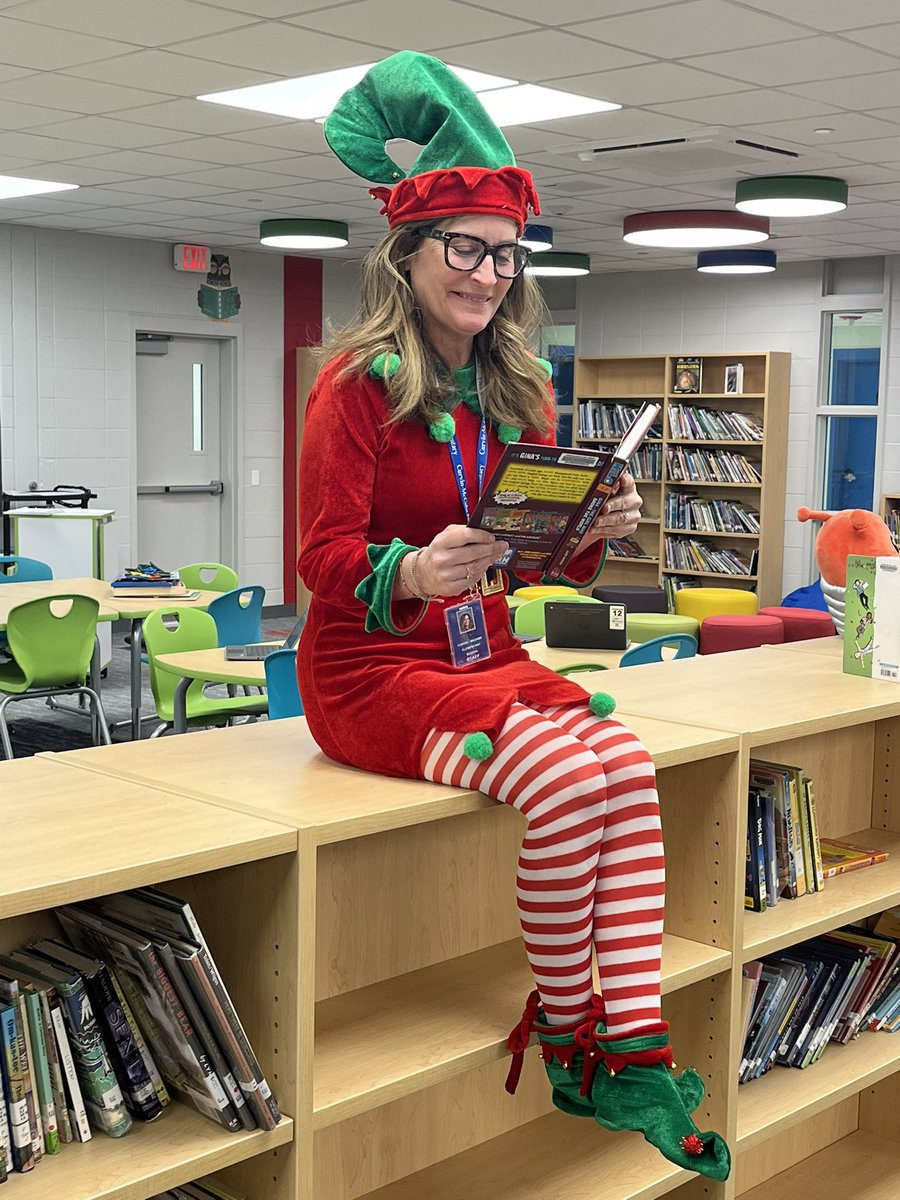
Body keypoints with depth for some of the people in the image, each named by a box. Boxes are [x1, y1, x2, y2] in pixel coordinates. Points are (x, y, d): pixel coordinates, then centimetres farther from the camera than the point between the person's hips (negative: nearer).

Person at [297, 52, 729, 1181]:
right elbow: (324, 558, -15)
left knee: (628, 761, -22)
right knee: (567, 777, -27)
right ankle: (564, 1036, -7)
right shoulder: (360, 381, -9)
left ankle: (634, 1049, -18)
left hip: (487, 656, 6)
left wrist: (594, 531, -10)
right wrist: (415, 572, -35)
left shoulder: (517, 391, 10)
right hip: (369, 669, -6)